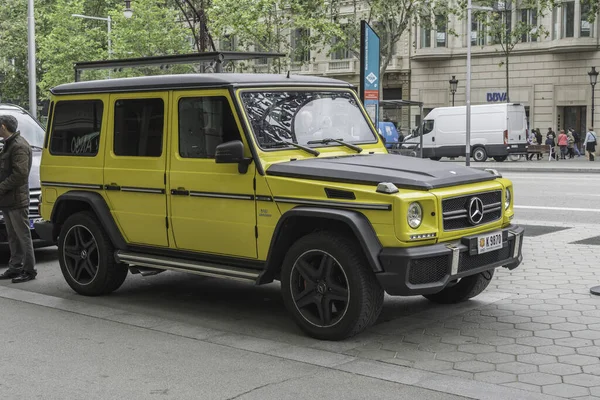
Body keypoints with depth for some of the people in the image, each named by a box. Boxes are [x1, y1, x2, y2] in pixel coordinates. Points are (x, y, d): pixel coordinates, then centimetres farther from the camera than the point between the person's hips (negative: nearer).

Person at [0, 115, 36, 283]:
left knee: (22, 235, -4)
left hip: (17, 200, -10)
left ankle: (29, 270, 2)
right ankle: (15, 268, 20)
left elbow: (20, 174, -21)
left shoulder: (19, 146, -15)